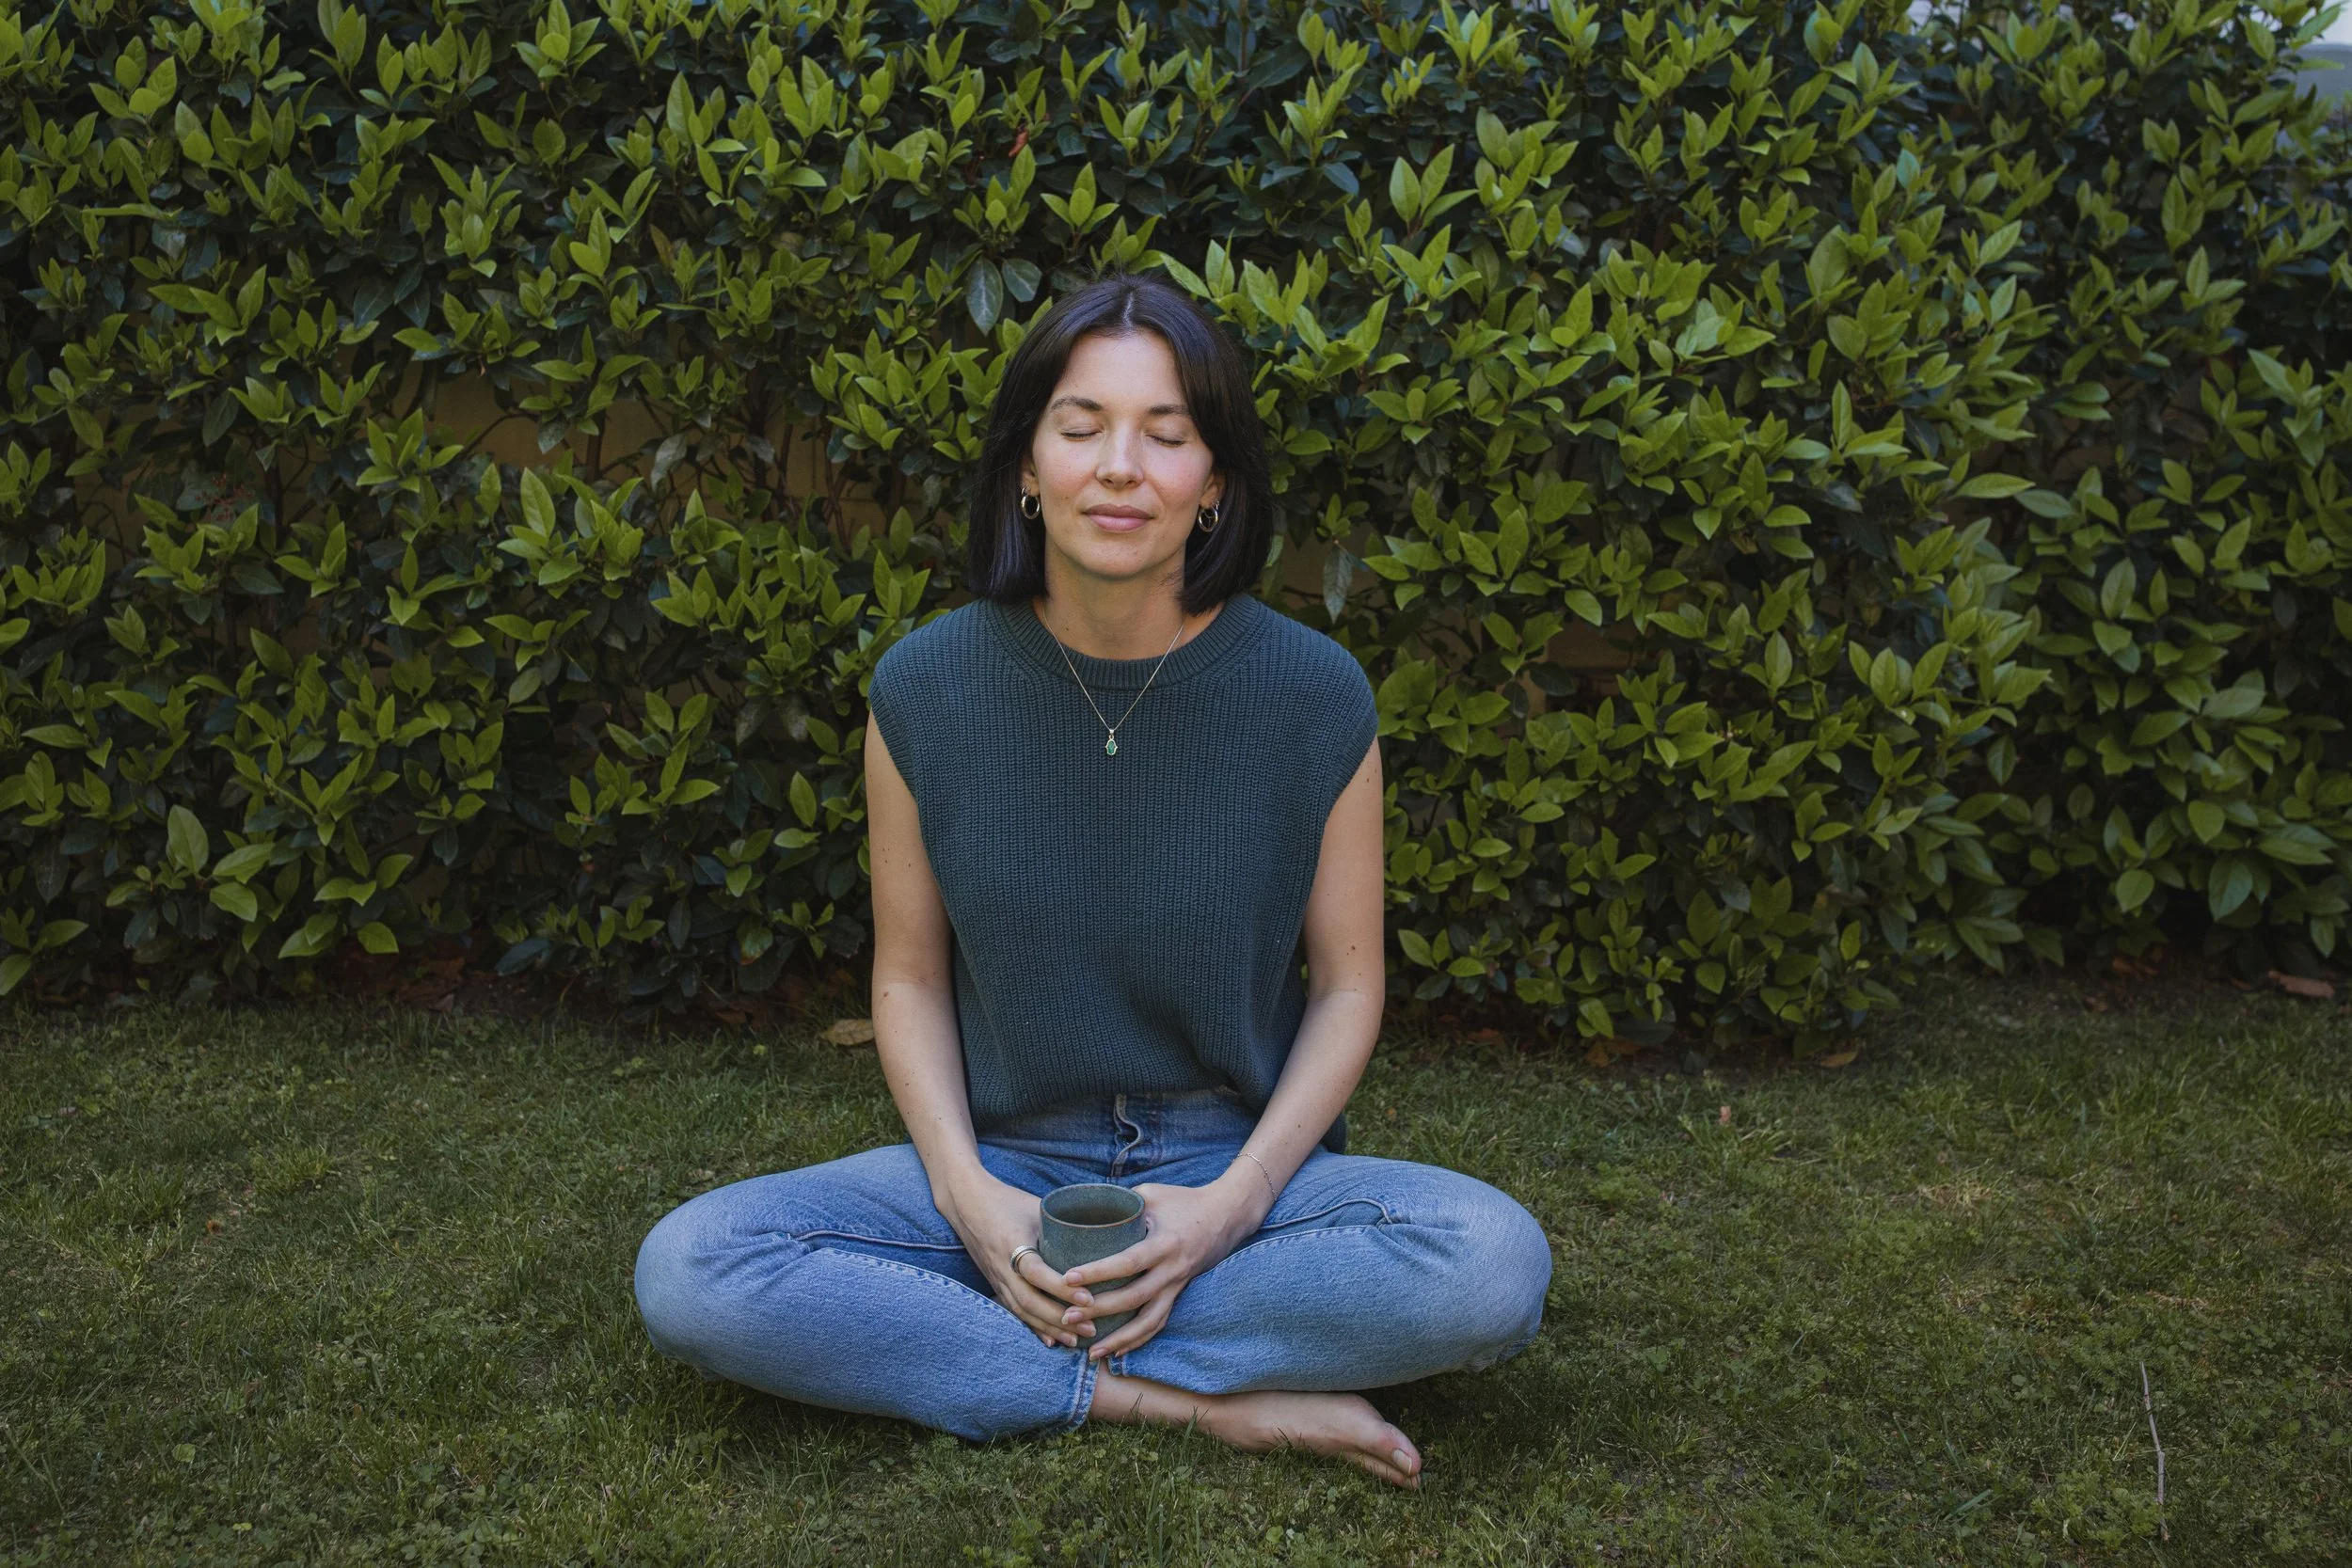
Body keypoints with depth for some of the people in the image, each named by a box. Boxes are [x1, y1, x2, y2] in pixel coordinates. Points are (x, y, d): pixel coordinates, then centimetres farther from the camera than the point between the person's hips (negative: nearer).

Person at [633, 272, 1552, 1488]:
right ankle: (1203, 1396, -20)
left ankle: (991, 1349, -18)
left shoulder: (1312, 694, -9)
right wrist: (966, 1193, -13)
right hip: (1002, 1166, 1)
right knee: (688, 1275, -24)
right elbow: (910, 977, 3)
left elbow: (1348, 982, -1)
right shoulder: (925, 688, -5)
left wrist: (1235, 1200, -16)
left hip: (1235, 1168, -1)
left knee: (1495, 1265, -29)